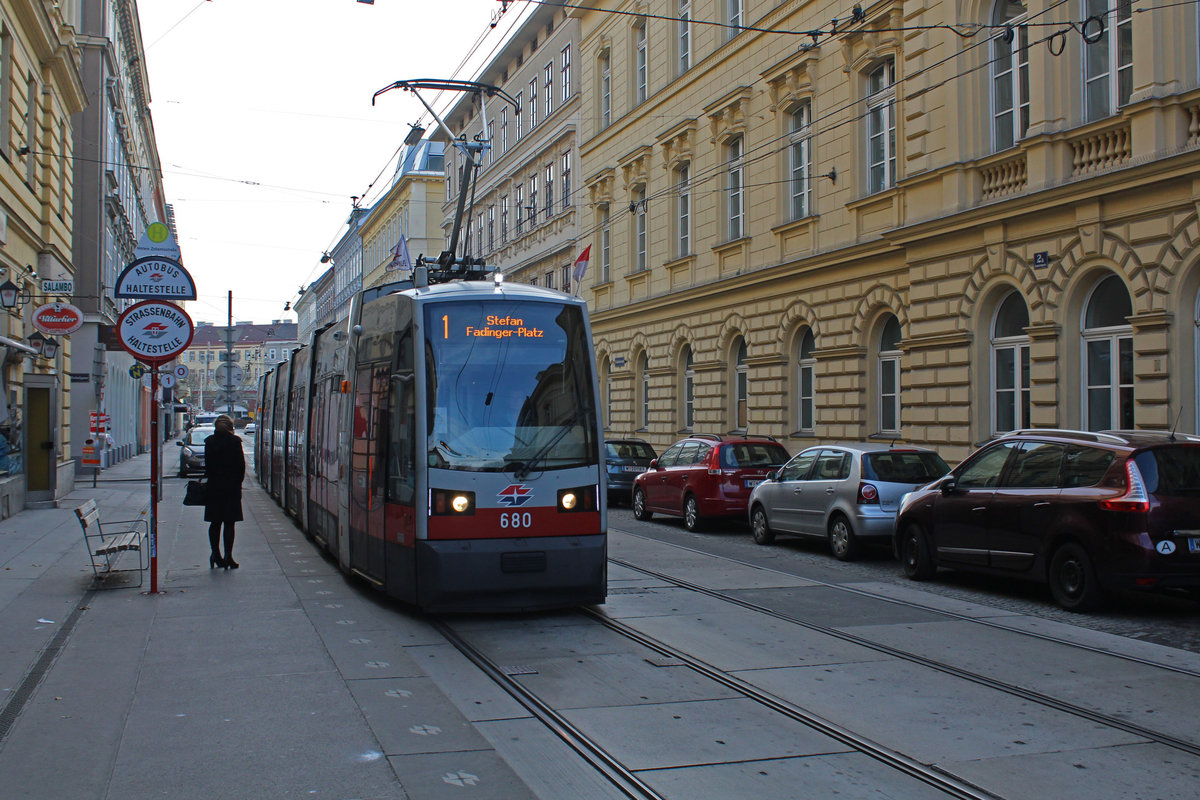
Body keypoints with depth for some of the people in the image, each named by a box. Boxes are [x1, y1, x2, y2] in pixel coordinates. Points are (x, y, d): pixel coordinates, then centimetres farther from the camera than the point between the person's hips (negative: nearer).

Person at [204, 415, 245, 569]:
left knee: (215, 523, 13)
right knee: (229, 523, 1)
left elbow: (207, 465, 3)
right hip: (231, 487, -3)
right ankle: (228, 557, 0)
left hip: (213, 487, 3)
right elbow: (241, 465, -8)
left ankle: (215, 554, 10)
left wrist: (210, 480, 11)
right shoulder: (234, 441, -9)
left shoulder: (209, 442, 1)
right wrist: (238, 482, 4)